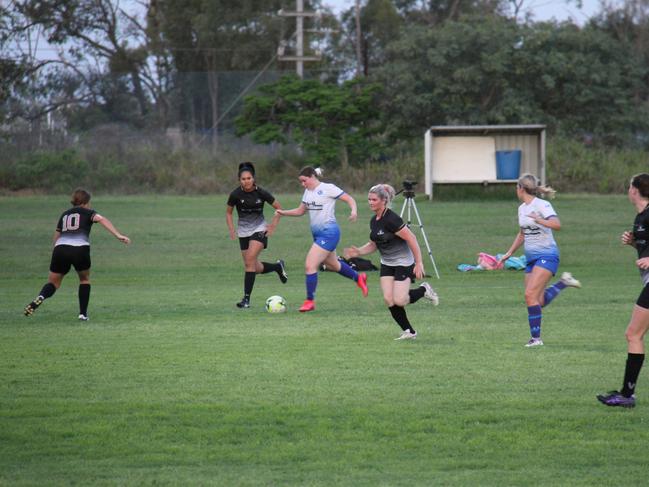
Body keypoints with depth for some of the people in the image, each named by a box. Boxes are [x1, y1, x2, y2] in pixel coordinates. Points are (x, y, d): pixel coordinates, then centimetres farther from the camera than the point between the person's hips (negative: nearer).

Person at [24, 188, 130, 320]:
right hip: (80, 249, -3)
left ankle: (40, 297, -20)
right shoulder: (87, 212, 16)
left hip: (60, 249, 3)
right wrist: (118, 235, -13)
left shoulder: (65, 214, 28)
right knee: (85, 279, 23)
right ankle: (83, 313, 15)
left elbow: (56, 237, 26)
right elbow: (101, 219, -5)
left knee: (53, 282, 13)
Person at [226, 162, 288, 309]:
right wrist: (232, 230, -5)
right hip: (243, 231, 3)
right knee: (256, 268, 3)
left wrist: (272, 226, -5)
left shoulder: (261, 193, -13)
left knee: (250, 260, -21)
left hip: (259, 229, -3)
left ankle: (246, 298, -17)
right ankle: (278, 266, 35)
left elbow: (279, 208, 0)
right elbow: (228, 212, 6)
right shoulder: (236, 195, -11)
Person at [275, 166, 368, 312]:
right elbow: (300, 211, 19)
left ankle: (310, 301, -3)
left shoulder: (328, 188, -12)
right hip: (317, 233, 9)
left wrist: (354, 211, -30)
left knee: (310, 265, -14)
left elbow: (349, 199, -11)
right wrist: (283, 212, 4)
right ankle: (359, 278, 45)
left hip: (329, 233, -9)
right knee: (333, 265, 23)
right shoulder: (308, 192, 11)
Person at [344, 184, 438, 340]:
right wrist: (358, 251, -1)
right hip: (387, 264, 8)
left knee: (399, 301, -13)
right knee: (388, 299, -4)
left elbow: (411, 239, -23)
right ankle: (409, 332, 9)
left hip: (404, 262, -8)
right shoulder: (374, 221, 4)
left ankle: (423, 290, 15)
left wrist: (419, 263, -23)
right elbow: (374, 244, 16)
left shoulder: (391, 219, -23)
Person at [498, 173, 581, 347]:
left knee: (530, 295, -18)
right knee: (538, 301, 3)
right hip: (531, 257, 9)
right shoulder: (522, 208, 13)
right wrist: (509, 253, 25)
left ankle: (536, 338, -13)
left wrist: (538, 220, -40)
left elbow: (557, 225, -28)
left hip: (547, 255, -9)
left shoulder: (541, 205, -13)